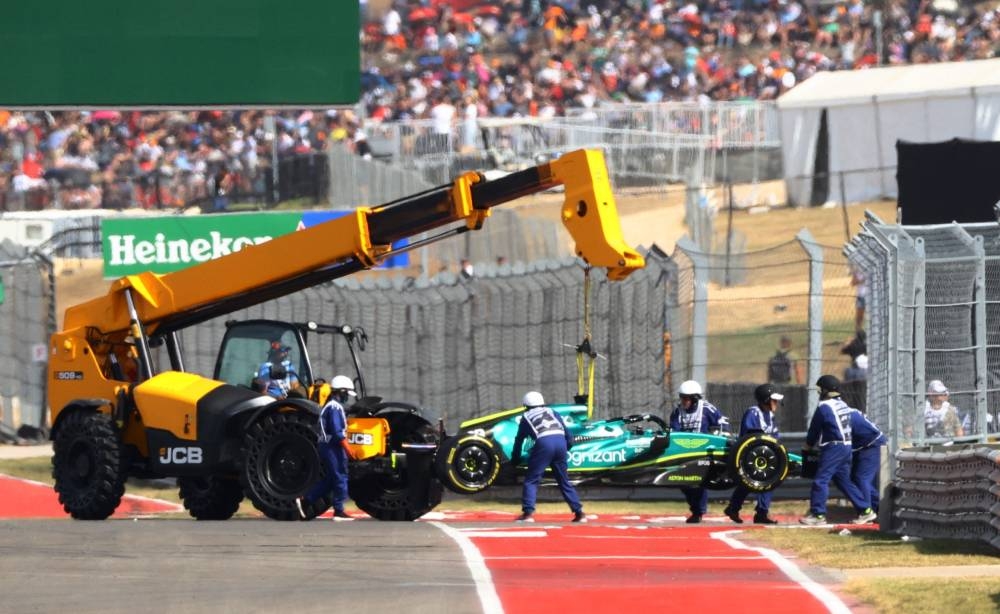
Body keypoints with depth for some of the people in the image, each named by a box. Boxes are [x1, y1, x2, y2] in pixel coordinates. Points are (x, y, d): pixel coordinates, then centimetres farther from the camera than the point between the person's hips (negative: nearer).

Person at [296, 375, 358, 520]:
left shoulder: (329, 406, 17)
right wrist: (348, 449, -20)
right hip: (333, 447, -10)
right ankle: (339, 511, -2)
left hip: (326, 447, 10)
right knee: (340, 477, -4)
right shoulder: (335, 407, -15)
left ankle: (305, 500, 11)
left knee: (330, 480, 13)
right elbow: (337, 432, -21)